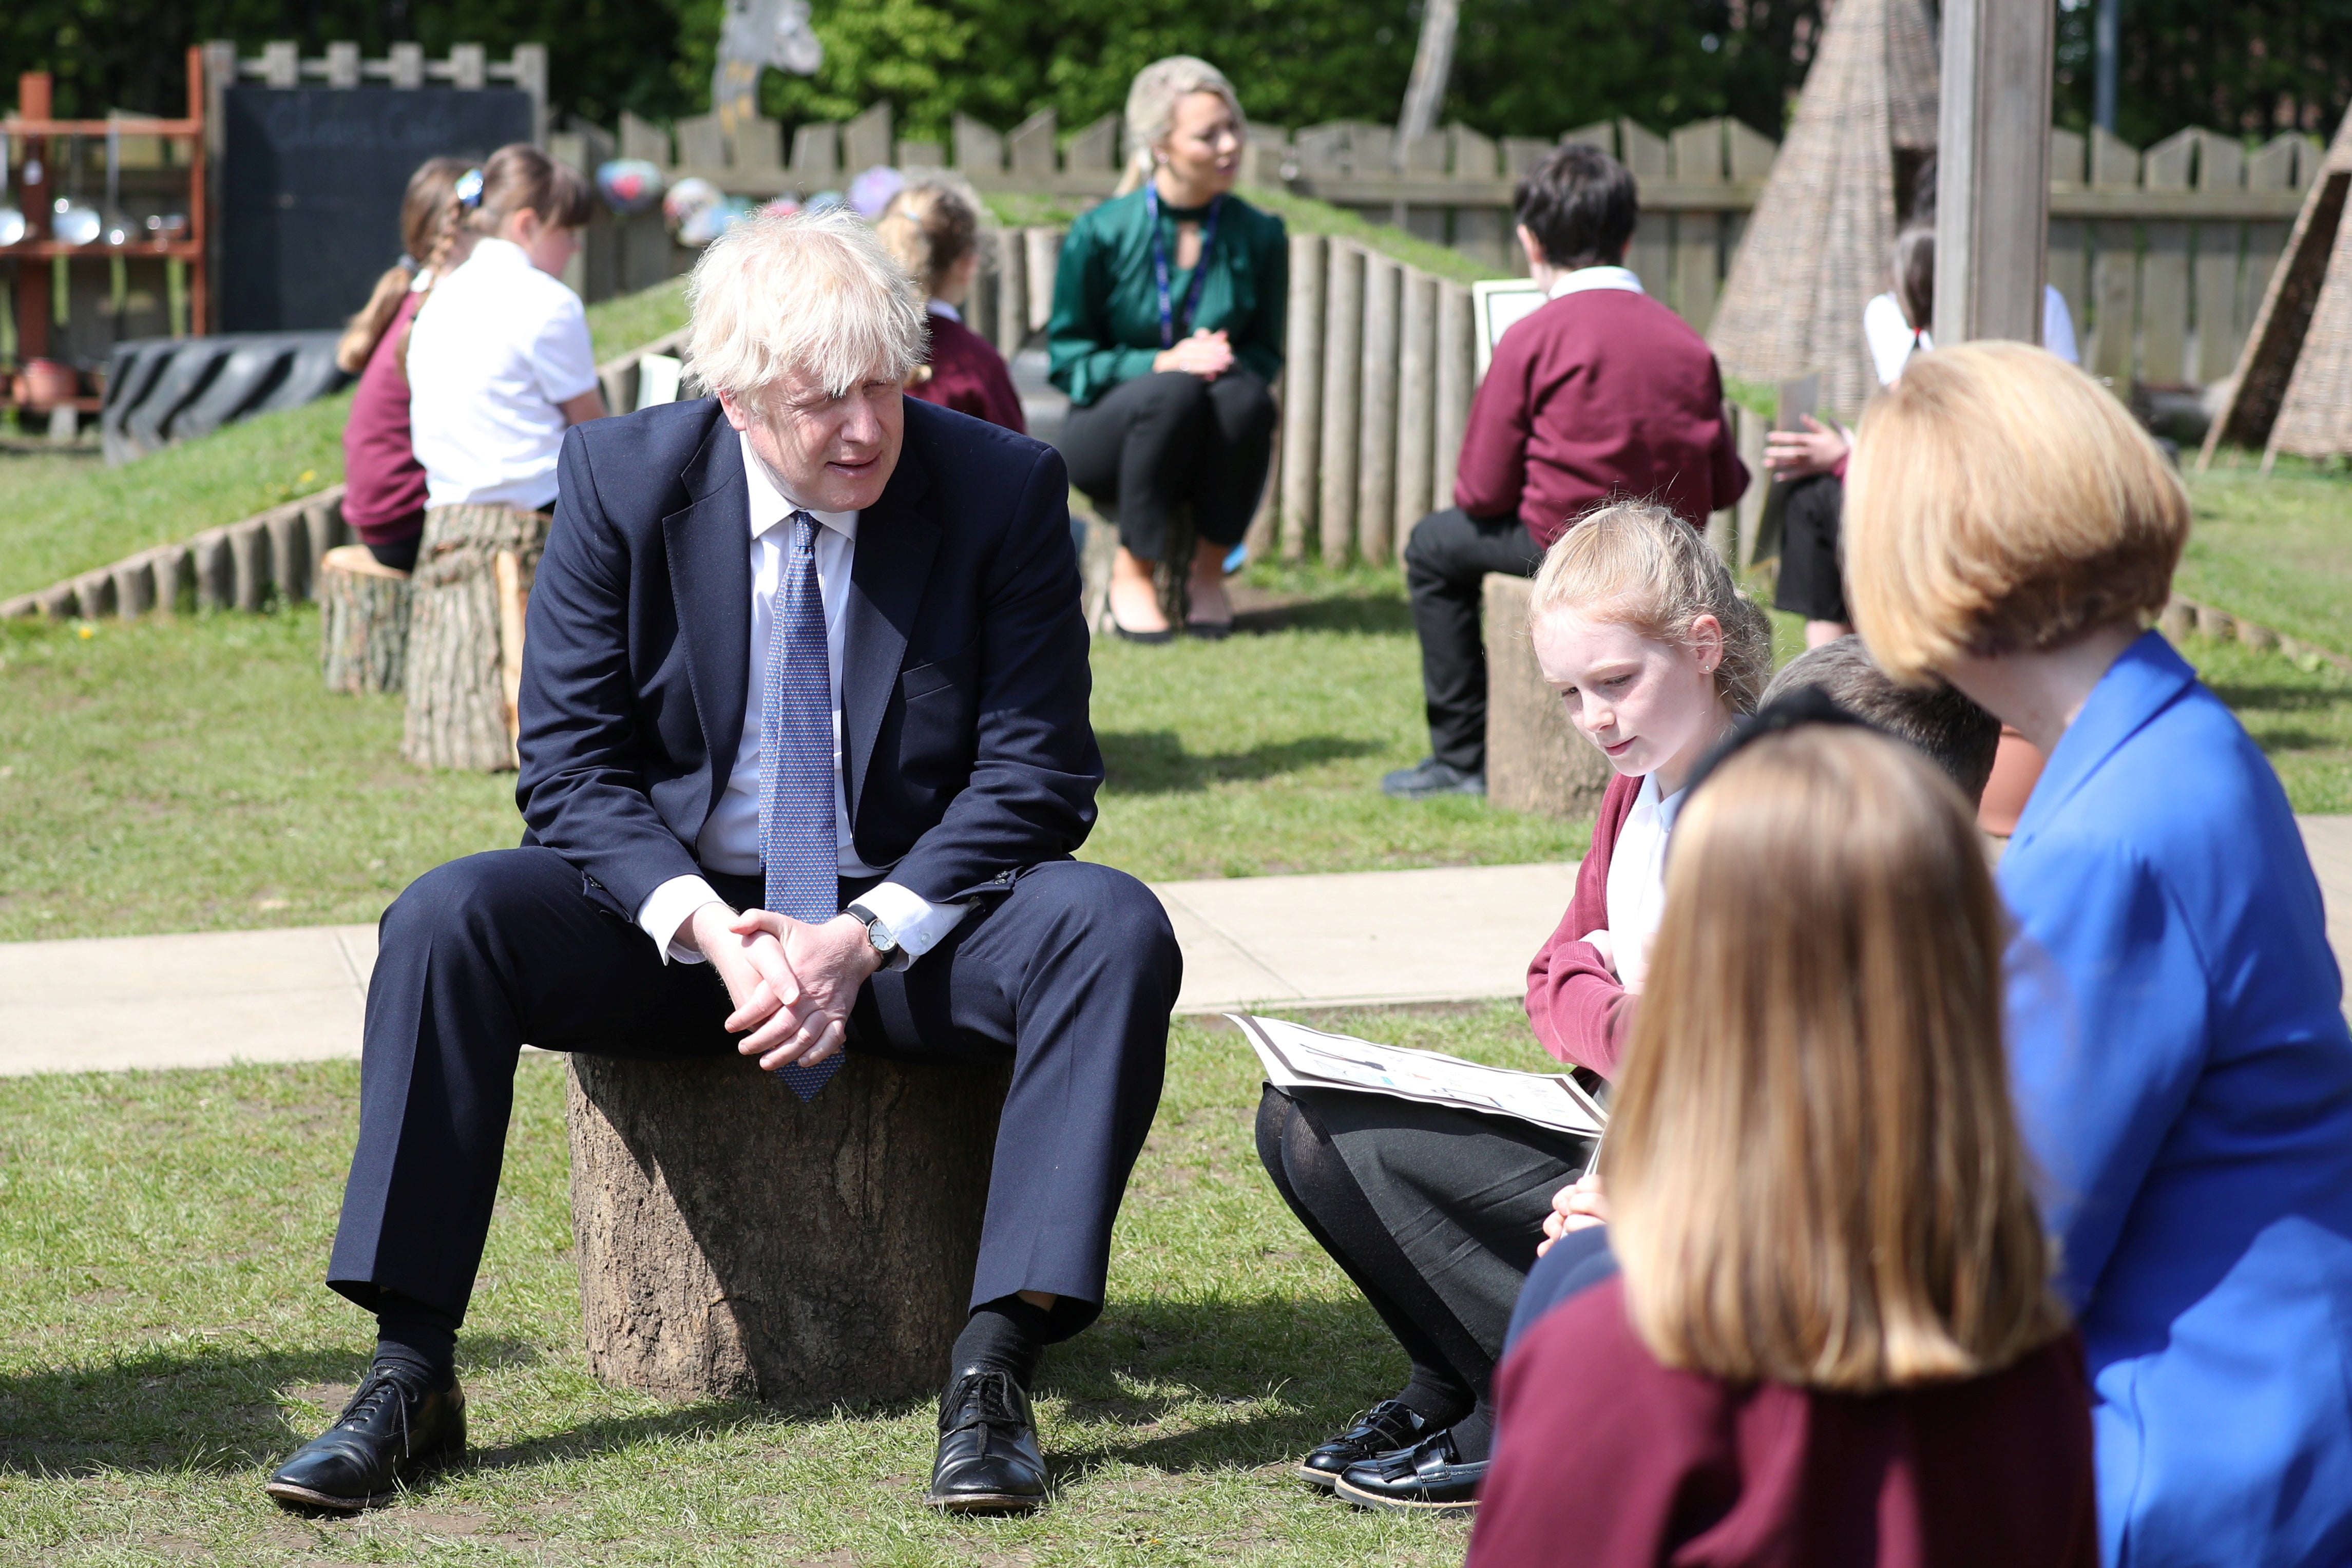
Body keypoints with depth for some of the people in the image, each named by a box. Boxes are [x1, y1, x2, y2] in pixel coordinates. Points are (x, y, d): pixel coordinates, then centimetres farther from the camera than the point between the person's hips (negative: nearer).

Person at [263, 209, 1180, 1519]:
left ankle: (998, 1361, -32)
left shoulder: (1005, 491, -10)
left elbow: (1036, 777, -10)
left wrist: (863, 940, -24)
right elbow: (571, 767, -7)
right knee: (447, 920, -25)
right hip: (685, 912, 1)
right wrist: (706, 929, -25)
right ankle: (412, 1375, -23)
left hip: (916, 925, -1)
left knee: (1112, 925, -30)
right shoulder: (624, 480, -7)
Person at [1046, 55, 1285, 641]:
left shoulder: (1259, 236, -1)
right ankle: (1132, 572, -20)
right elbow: (1068, 357, -5)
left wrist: (1230, 361, -18)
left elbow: (1266, 353, 7)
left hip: (1209, 456, 2)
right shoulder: (1101, 233, -9)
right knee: (1174, 393, -35)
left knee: (1246, 395, -31)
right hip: (1109, 432, -2)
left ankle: (1209, 569, -13)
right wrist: (1161, 363, -21)